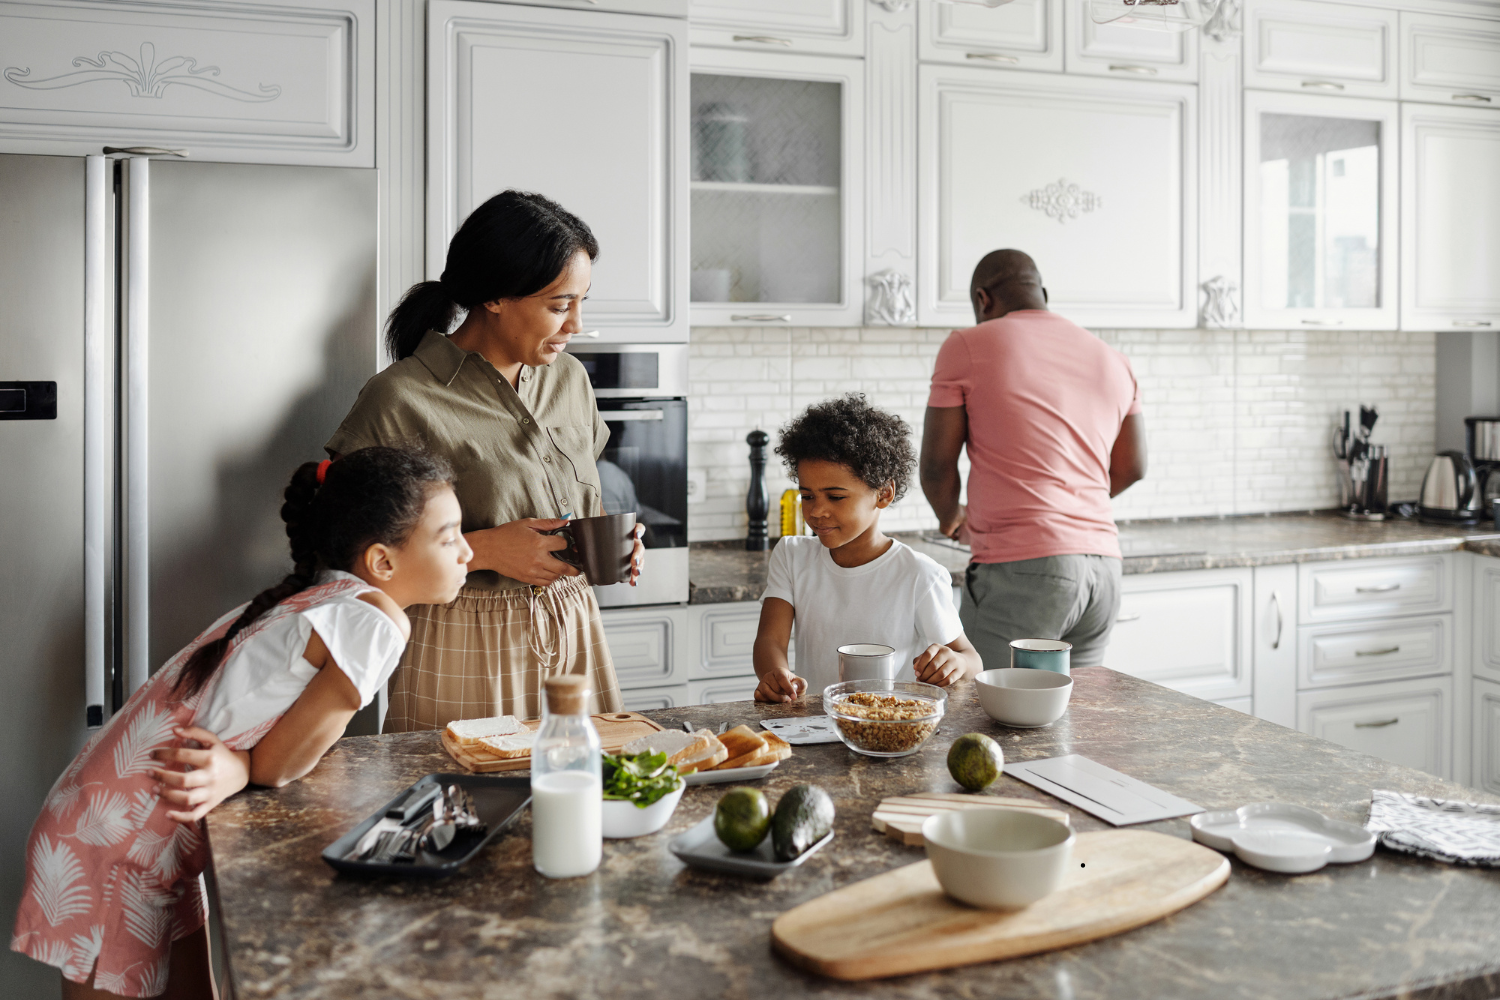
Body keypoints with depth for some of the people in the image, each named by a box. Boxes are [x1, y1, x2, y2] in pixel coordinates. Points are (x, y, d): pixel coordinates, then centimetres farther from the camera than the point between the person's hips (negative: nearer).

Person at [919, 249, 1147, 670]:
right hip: (1103, 566, 6)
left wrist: (952, 518, 21)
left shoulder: (966, 347, 0)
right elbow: (1131, 467, 22)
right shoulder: (1113, 360, 16)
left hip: (1021, 569, -6)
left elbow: (936, 465, 1)